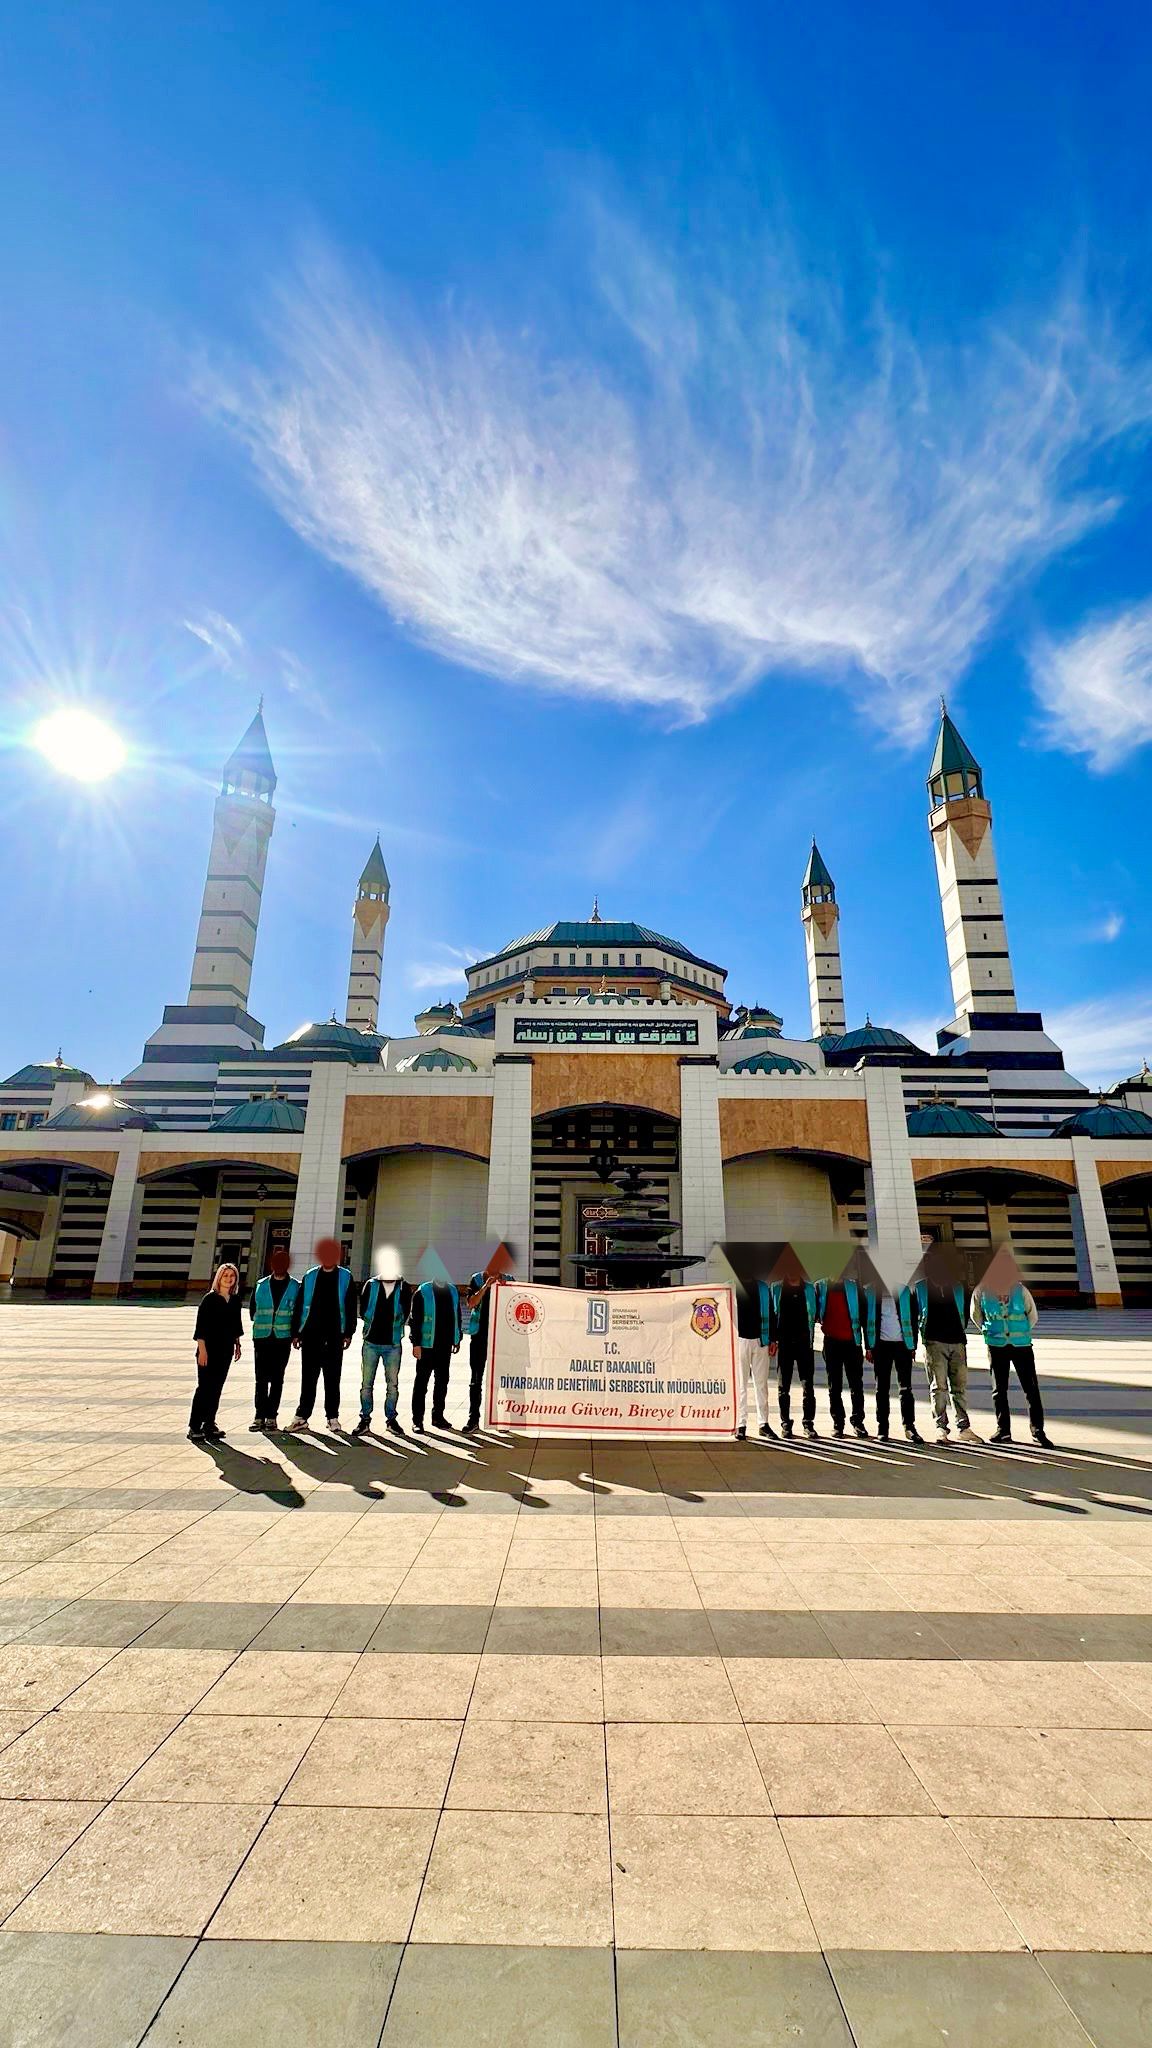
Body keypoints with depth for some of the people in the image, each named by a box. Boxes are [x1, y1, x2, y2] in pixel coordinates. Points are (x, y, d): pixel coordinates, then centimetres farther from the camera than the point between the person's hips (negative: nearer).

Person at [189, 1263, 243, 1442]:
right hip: (209, 1349, -5)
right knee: (204, 1387, -3)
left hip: (226, 1350, 6)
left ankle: (209, 1424, 19)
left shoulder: (235, 1300, 7)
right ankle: (194, 1427, 5)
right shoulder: (210, 1298, -10)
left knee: (217, 1387, 10)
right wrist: (202, 1349, -16)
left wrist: (237, 1343, 14)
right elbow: (201, 1325, -12)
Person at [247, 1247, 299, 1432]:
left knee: (277, 1379, 4)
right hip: (262, 1337, 1)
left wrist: (294, 1333, -2)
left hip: (283, 1338, -1)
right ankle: (260, 1416, 6)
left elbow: (299, 1312, 5)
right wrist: (263, 1323, 5)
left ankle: (271, 1416, 11)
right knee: (261, 1379, 0)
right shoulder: (260, 1285, 8)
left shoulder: (296, 1286, 3)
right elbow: (252, 1310, 14)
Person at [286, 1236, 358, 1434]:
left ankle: (332, 1416, 14)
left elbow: (350, 1307, 3)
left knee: (332, 1378, 6)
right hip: (310, 1334, 1)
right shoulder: (309, 1276, 8)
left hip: (334, 1336, -1)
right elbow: (299, 1305, 8)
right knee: (308, 1377, 6)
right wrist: (296, 1332, 4)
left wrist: (348, 1333, -3)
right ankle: (302, 1416, 13)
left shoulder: (345, 1277, 4)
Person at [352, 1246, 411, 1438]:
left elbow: (405, 1314, 4)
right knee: (366, 1383, 4)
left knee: (392, 1384, 5)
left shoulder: (404, 1287, 1)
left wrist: (392, 1327, 2)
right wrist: (373, 1326, 4)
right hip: (371, 1342, 0)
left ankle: (391, 1419, 16)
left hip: (393, 1344, 0)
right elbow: (363, 1312, 4)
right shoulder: (371, 1285, 2)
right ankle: (365, 1419, 16)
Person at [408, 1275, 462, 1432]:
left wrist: (457, 1340, 16)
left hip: (446, 1345, 5)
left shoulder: (453, 1291, 9)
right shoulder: (423, 1292, -7)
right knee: (421, 1382, 2)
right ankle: (417, 1420, 10)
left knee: (442, 1381, 13)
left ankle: (438, 1416, 26)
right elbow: (414, 1319, -9)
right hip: (427, 1345, -5)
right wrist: (416, 1343, -14)